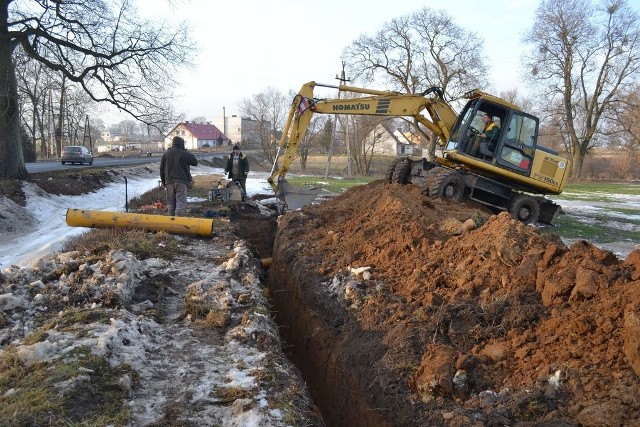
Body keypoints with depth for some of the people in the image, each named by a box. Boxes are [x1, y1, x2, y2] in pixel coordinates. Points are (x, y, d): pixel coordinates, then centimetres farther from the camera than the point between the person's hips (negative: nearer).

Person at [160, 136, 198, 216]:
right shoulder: (185, 154, -7)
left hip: (169, 182, 5)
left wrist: (163, 182, 17)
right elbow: (195, 162, 4)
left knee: (170, 204, 12)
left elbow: (161, 169, 10)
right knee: (181, 203, -4)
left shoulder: (166, 154, 8)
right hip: (181, 182, -4)